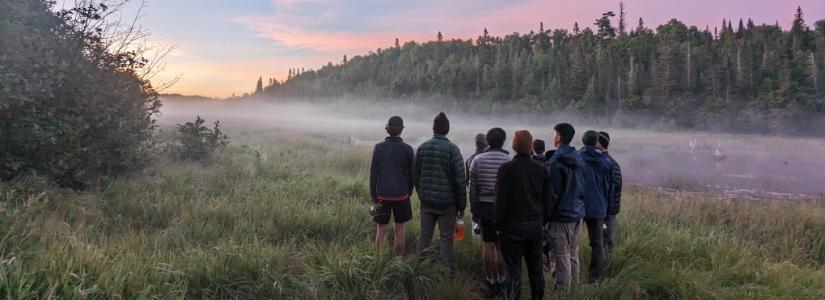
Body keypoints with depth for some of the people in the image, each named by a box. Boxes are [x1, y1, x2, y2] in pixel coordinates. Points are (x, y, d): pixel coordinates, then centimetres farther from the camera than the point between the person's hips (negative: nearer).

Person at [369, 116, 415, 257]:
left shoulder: (378, 147, -6)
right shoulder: (407, 149, -7)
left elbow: (373, 173, -4)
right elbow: (411, 174, -2)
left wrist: (373, 195, 3)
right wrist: (409, 192, 11)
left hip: (382, 194, 1)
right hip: (401, 194, 0)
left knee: (381, 229, 11)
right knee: (399, 230, 10)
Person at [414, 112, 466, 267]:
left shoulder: (422, 148, 1)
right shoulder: (452, 149, -12)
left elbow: (415, 176, 7)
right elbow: (460, 180, -11)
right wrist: (462, 205, -2)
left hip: (426, 201, 4)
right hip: (447, 202, -4)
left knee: (424, 236, 14)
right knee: (446, 239, 5)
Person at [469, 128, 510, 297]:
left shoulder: (477, 160, -1)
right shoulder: (509, 161, -6)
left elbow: (473, 188, 2)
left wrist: (473, 209, 11)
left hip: (485, 207, 1)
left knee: (488, 245, 7)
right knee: (502, 246, 8)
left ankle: (490, 282, 14)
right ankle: (501, 281, 18)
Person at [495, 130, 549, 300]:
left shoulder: (507, 168, -11)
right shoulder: (542, 170, 2)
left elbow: (500, 200, -10)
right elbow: (546, 202, 7)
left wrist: (498, 225, -2)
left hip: (512, 227, -4)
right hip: (535, 227, 4)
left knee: (514, 271, 0)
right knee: (536, 270, 15)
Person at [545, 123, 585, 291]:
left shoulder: (556, 162, -16)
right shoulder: (578, 159, 8)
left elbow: (552, 193, -16)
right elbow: (581, 187, 15)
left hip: (561, 215, -8)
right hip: (578, 213, 8)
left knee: (561, 258, -3)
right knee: (573, 256, 17)